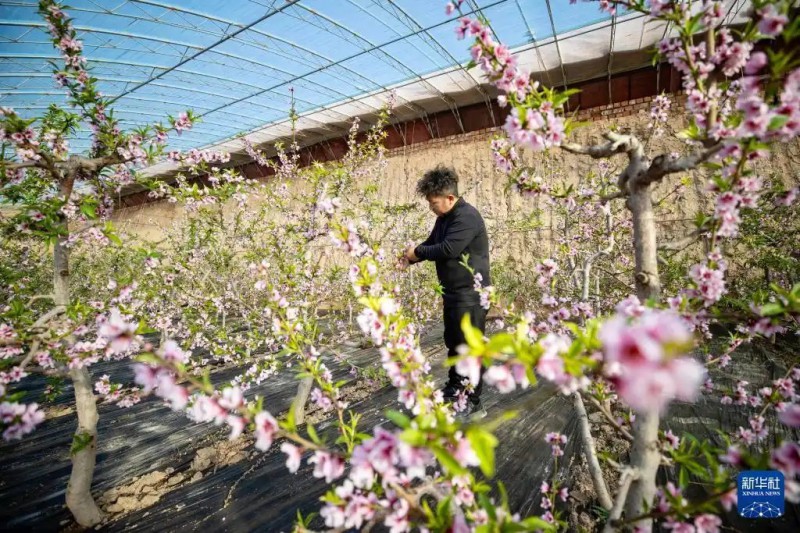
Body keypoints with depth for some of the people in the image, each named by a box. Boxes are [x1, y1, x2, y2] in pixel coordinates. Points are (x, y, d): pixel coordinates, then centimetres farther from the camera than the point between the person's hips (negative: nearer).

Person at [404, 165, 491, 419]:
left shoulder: (467, 216, -19)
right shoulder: (444, 217, 12)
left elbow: (448, 249, -27)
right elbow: (432, 242, 17)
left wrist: (418, 252, -13)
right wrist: (411, 256, -1)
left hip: (471, 294, -10)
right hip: (453, 292, 10)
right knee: (453, 342, 19)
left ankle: (473, 403, 11)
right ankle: (454, 389, 36)